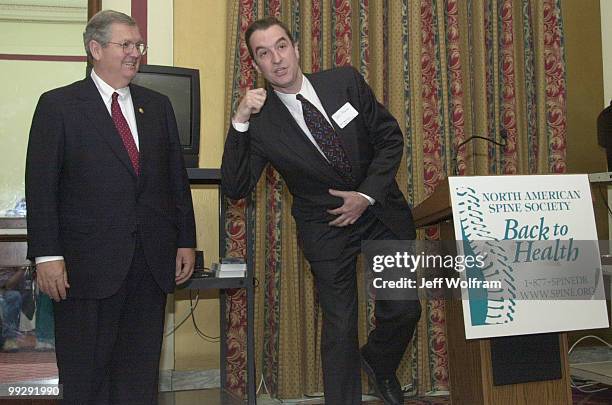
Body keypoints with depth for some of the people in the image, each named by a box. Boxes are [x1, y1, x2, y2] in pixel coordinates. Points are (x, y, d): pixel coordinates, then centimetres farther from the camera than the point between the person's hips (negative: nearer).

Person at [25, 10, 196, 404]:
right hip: (88, 264, -4)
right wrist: (47, 254, -12)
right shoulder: (58, 105, -1)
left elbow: (177, 177, 13)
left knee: (140, 372, 12)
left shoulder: (158, 105, 13)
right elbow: (40, 186, -5)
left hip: (152, 263, 4)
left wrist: (186, 241, 8)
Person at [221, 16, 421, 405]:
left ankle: (378, 364, 39)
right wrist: (239, 121, -25)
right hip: (327, 228, -2)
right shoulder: (260, 121, -11)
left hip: (381, 209, 2)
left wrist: (366, 195, -12)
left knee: (404, 310, 6)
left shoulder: (346, 81, -8)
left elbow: (390, 137, -2)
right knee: (340, 326, 2)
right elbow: (235, 188, -15)